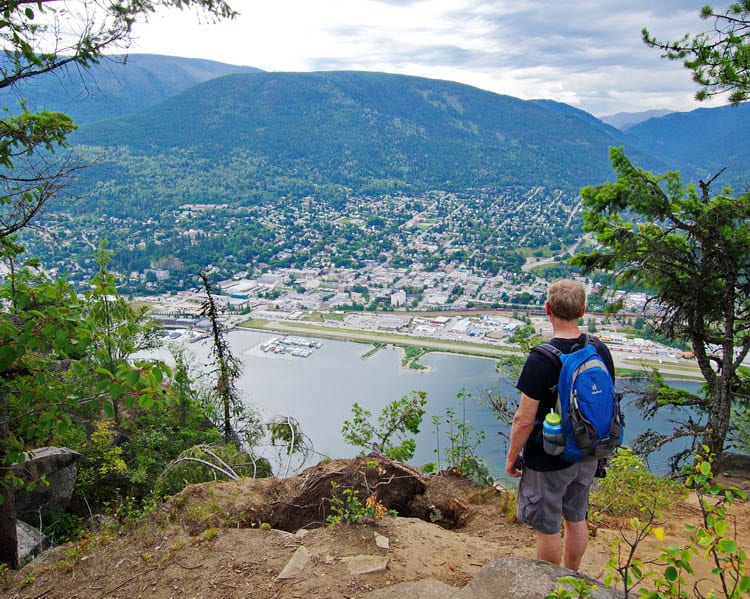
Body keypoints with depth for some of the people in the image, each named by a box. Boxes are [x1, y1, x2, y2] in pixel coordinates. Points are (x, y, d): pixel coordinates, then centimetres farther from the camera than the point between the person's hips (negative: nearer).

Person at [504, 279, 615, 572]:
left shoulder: (541, 360, -26)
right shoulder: (601, 351, -6)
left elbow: (524, 420, -23)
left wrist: (512, 456, -7)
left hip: (548, 461, -7)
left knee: (548, 528, 12)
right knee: (577, 519, 23)